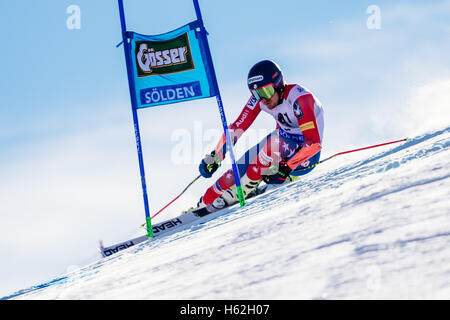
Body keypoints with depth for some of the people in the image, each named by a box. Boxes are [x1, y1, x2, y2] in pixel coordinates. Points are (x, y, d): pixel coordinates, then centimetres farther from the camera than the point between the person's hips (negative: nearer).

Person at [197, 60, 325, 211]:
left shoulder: (298, 98, -31)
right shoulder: (259, 98, -13)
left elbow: (314, 143, -35)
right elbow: (237, 127, -7)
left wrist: (287, 167, -43)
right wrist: (214, 156, -15)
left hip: (305, 156, -6)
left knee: (276, 142, -34)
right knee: (239, 169, -9)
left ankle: (245, 188, -19)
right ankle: (204, 204, 10)